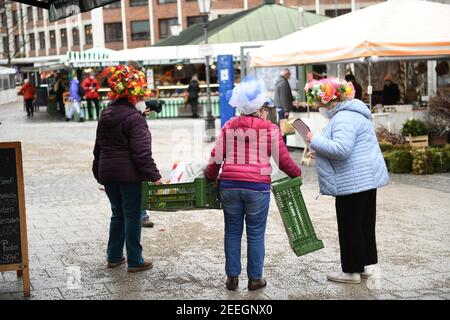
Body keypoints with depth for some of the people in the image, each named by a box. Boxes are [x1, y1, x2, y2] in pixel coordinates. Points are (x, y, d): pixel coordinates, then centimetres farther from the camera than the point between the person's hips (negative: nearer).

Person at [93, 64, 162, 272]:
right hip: (129, 175, -8)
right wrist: (154, 176, -20)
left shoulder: (105, 116, 13)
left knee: (117, 214, 19)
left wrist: (99, 174, 27)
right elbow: (142, 153, -21)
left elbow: (98, 148, 20)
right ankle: (134, 261, 9)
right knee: (132, 216, 2)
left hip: (107, 173, 8)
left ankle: (114, 257, 26)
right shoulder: (134, 119, -14)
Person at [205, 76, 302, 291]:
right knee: (255, 234, 8)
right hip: (257, 187, -3)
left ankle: (232, 277, 18)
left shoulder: (229, 126, 7)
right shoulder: (270, 129, -1)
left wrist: (210, 177, 22)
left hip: (230, 185, 3)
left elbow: (216, 157, 6)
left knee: (232, 232, 13)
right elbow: (283, 160, 1)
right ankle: (254, 278, 16)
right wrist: (297, 174, 19)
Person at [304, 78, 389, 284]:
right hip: (366, 179, 11)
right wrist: (322, 153, 16)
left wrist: (315, 141, -18)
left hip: (353, 181, -11)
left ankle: (352, 271, 7)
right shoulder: (349, 114, 17)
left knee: (350, 227, -1)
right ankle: (365, 264, 25)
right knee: (364, 223, 16)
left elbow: (342, 149, -30)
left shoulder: (344, 118, -19)